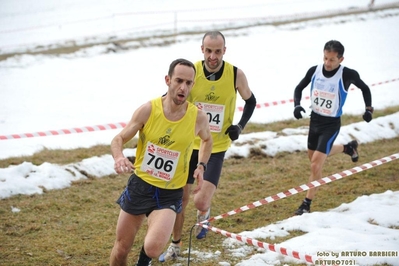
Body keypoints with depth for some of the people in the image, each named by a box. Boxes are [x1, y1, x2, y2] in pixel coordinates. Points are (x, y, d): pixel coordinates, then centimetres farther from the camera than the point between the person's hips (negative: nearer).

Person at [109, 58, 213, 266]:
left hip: (169, 194, -1)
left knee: (153, 248, -23)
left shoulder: (198, 118, -10)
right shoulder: (148, 110, -13)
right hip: (139, 185, 1)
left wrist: (201, 166, -1)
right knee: (121, 249, 9)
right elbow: (118, 139, -3)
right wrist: (118, 157, -25)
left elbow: (207, 139, 15)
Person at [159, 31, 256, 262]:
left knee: (201, 201, -11)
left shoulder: (236, 75, -12)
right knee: (180, 199, 7)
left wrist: (240, 126, -6)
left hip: (216, 148, -1)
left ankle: (203, 214, 28)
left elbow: (250, 101, 7)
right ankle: (176, 245, 29)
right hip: (190, 144, 1)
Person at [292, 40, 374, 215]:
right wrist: (297, 105, -10)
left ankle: (307, 204, -4)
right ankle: (348, 148, 49)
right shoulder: (314, 71, -9)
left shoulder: (347, 75, -18)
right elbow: (299, 88, 7)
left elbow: (365, 89, 2)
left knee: (317, 161, -15)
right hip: (315, 119, 6)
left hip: (331, 124, -5)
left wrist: (369, 109, -4)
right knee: (313, 156, 24)